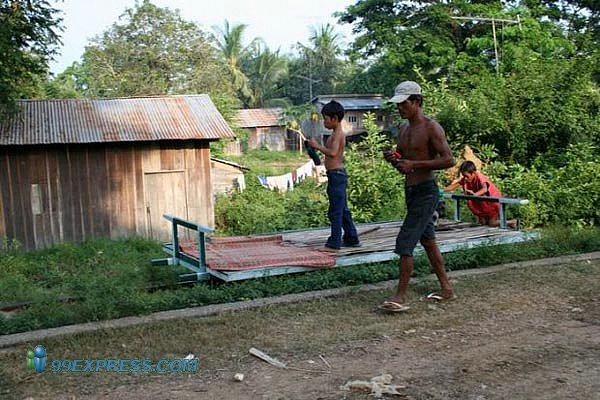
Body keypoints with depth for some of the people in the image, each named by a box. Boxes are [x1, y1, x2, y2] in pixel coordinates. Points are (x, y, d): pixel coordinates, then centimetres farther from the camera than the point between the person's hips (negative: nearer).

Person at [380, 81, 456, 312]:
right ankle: (446, 289, 26)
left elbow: (449, 160, -19)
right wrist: (393, 159, -2)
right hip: (410, 190, 9)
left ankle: (401, 297, -8)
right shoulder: (403, 130, 13)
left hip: (426, 191, -9)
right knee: (428, 241, 15)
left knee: (405, 243, -12)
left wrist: (415, 164, -23)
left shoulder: (431, 128, -12)